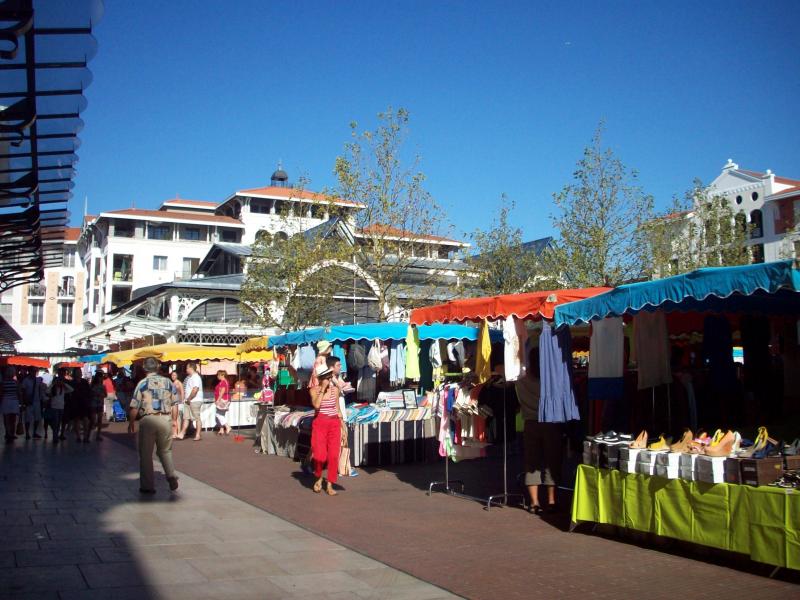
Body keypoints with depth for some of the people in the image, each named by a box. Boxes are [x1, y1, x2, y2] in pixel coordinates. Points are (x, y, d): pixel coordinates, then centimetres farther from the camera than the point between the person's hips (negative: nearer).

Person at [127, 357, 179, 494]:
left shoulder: (142, 383, -5)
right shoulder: (167, 382, 4)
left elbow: (135, 407, -7)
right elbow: (174, 403, 8)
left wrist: (131, 422, 5)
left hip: (148, 419, -3)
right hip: (165, 419, 3)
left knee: (146, 454, 8)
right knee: (165, 450, 18)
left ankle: (147, 486, 11)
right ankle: (171, 475, -1)